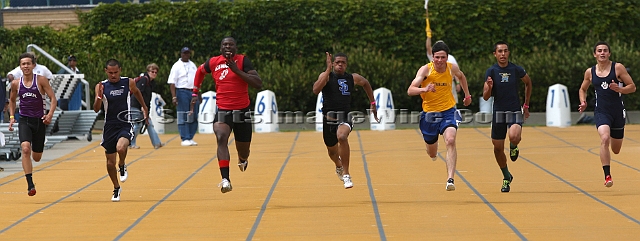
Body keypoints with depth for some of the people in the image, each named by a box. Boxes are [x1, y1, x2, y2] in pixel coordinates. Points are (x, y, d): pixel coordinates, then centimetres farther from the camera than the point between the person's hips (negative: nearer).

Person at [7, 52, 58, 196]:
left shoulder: (41, 80, -6)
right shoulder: (16, 83, 2)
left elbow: (53, 98, -6)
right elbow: (12, 100, 19)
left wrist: (50, 114, -21)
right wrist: (11, 117, 7)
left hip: (39, 121, 0)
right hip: (24, 121, 0)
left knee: (36, 157, 7)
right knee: (25, 149, -25)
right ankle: (30, 184, -24)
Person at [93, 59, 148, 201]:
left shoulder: (129, 83, -3)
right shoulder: (101, 86, -5)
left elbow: (136, 92, 20)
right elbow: (96, 109, -12)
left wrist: (144, 107, 29)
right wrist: (99, 96, -29)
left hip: (125, 125, -2)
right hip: (109, 126, 2)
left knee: (121, 148, -32)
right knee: (110, 162, 8)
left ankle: (122, 167, 2)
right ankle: (116, 188, 30)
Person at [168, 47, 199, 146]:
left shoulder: (193, 65, 16)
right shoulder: (177, 66, -3)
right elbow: (172, 83, -9)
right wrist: (174, 97, -18)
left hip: (193, 92, 6)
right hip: (182, 92, -6)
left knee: (194, 116, 5)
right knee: (183, 117, -6)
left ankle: (190, 138, 13)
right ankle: (184, 139, -4)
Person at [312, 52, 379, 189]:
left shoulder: (353, 78, 3)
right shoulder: (326, 76, -6)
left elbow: (365, 83, 26)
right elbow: (316, 90, -26)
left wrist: (372, 103, 25)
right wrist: (328, 69, -26)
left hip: (345, 118, -1)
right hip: (329, 119, 1)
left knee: (342, 137, -34)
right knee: (332, 151, 19)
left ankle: (346, 174, -26)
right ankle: (339, 166, 57)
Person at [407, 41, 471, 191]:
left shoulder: (452, 68, -6)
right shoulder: (426, 69, -16)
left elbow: (461, 76, 20)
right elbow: (410, 90, -25)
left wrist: (467, 95, 25)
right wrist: (424, 89, -44)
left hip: (448, 111, 0)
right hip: (429, 113, 0)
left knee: (450, 141, -27)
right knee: (432, 153, 16)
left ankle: (450, 179, -30)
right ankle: (433, 153, 57)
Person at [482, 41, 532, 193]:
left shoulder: (516, 70, -4)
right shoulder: (491, 71, -4)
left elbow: (528, 83, 17)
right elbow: (485, 97, -5)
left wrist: (526, 105, 17)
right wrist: (489, 88, -28)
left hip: (515, 111, -2)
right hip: (498, 112, 2)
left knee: (514, 136, -30)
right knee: (498, 147, 6)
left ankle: (513, 147, 9)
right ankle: (506, 177, 28)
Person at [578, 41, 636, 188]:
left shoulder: (618, 68, -3)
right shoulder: (590, 72, 4)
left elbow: (632, 87, -1)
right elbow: (583, 89, 22)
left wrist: (619, 89, -21)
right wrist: (583, 102, 3)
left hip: (618, 111, 0)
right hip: (601, 111, 0)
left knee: (616, 150, 13)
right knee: (604, 139, -28)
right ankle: (607, 176, -26)